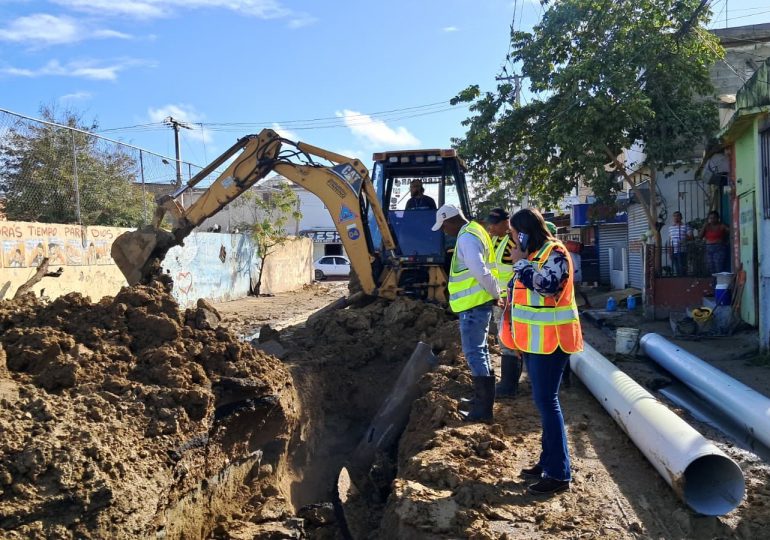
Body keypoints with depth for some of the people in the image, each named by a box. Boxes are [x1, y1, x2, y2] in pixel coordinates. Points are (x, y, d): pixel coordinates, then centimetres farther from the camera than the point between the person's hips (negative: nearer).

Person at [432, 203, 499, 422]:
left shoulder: (466, 237, -18)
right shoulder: (473, 231, 15)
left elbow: (480, 271, -25)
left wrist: (496, 294, -13)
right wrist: (494, 294, 16)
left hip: (473, 305, -11)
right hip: (476, 303, 11)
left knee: (474, 353, -6)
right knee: (479, 350, 18)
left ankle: (483, 408, -2)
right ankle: (482, 399, 31)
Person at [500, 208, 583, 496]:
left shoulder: (555, 253, -14)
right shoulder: (532, 255, 14)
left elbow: (547, 284, -32)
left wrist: (520, 262, -19)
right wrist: (517, 338, 21)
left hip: (549, 341, -10)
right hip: (533, 340, 10)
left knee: (546, 401, -9)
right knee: (543, 400, 14)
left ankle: (559, 474, -2)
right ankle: (549, 460, 24)